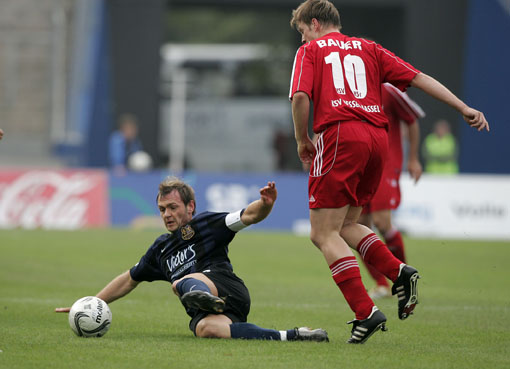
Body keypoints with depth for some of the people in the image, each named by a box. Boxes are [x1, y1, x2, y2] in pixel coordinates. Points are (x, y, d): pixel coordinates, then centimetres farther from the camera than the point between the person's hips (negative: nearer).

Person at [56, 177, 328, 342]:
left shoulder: (205, 224, 10)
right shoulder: (161, 248, 27)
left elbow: (249, 216, -2)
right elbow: (128, 281, 35)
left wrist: (265, 204, -25)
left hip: (228, 290, -3)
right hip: (207, 313, 3)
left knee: (182, 282, -32)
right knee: (205, 328, -35)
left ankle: (202, 296, -71)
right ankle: (289, 336, -42)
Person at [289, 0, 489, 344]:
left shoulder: (310, 51, 12)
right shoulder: (368, 49, 24)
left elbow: (301, 97, -5)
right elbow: (417, 77, 15)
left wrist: (302, 140, 9)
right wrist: (464, 108, 11)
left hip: (340, 135, -6)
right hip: (378, 138, 6)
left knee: (324, 233, -3)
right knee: (345, 225, 21)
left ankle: (366, 312, -16)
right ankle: (399, 271, -2)